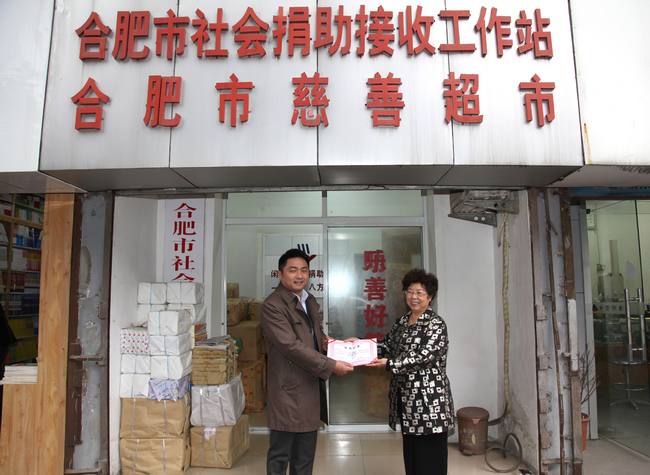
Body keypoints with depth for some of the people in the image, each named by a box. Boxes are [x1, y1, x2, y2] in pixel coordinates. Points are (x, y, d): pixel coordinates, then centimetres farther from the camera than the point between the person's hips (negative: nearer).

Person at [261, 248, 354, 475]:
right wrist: (331, 366, -22)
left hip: (312, 387, 8)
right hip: (288, 390, -8)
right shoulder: (272, 305, -15)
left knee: (305, 456, 18)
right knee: (280, 454, 6)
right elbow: (291, 346, -23)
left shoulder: (311, 301, 12)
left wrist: (325, 341, 0)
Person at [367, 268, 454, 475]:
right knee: (410, 452, 16)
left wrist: (389, 364, -28)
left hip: (429, 399, -7)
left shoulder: (436, 324, -11)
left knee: (430, 457, 1)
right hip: (406, 398, 7)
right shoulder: (401, 322, 11)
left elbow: (424, 355, -21)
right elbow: (387, 346, 13)